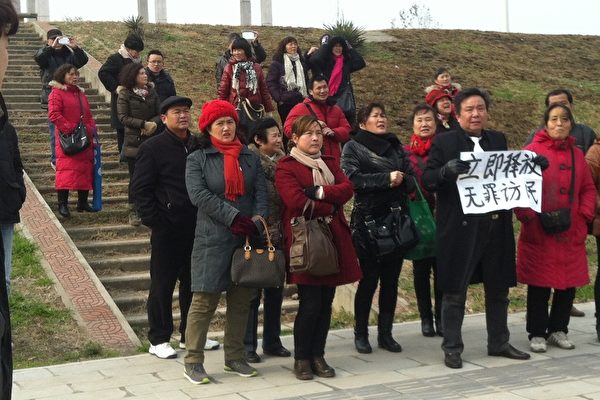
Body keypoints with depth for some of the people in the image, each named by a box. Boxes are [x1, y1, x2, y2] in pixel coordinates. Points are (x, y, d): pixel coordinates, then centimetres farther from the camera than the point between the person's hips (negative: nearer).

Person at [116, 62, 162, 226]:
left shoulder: (151, 92, 11)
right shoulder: (124, 94, -2)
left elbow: (160, 114, 8)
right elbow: (123, 117, -8)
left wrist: (153, 123, -13)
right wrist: (144, 124, -16)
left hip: (152, 138, 4)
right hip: (133, 141, -4)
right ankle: (133, 212, 8)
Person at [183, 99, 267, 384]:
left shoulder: (250, 158, 14)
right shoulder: (197, 160, 2)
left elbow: (261, 194, 3)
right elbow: (199, 195, -12)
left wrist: (257, 221, -15)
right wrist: (234, 217, -20)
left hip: (247, 240, 4)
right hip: (212, 240, -4)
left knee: (241, 301, 10)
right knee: (205, 301, -4)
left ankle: (234, 358, 21)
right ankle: (193, 362, 3)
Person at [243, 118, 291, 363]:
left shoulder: (282, 160, 10)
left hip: (279, 235, 7)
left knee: (275, 290, 13)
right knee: (252, 291, 2)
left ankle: (272, 342, 25)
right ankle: (248, 345, 12)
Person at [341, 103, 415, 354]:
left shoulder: (396, 146, 16)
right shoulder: (353, 147, 2)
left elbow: (412, 179, 8)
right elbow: (353, 178, -14)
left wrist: (401, 180, -14)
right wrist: (387, 179, -17)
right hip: (368, 220, -4)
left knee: (391, 279, 7)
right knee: (368, 279, -1)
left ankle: (386, 333, 16)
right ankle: (361, 334, 13)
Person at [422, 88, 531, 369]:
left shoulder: (498, 140, 13)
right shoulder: (444, 142, -1)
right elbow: (427, 180, -7)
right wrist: (446, 170, -26)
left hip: (496, 226, 5)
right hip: (460, 227, -5)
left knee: (498, 289, 14)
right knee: (455, 291, 3)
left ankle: (498, 343, 27)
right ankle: (452, 348, 12)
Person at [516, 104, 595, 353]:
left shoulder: (577, 155, 11)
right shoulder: (531, 151, -4)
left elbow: (588, 189, 13)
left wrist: (584, 215, 0)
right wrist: (529, 217, -15)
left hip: (571, 234, 5)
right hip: (538, 233, -4)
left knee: (569, 283, 8)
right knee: (539, 285, 1)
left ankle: (558, 330, 22)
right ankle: (537, 334, 12)